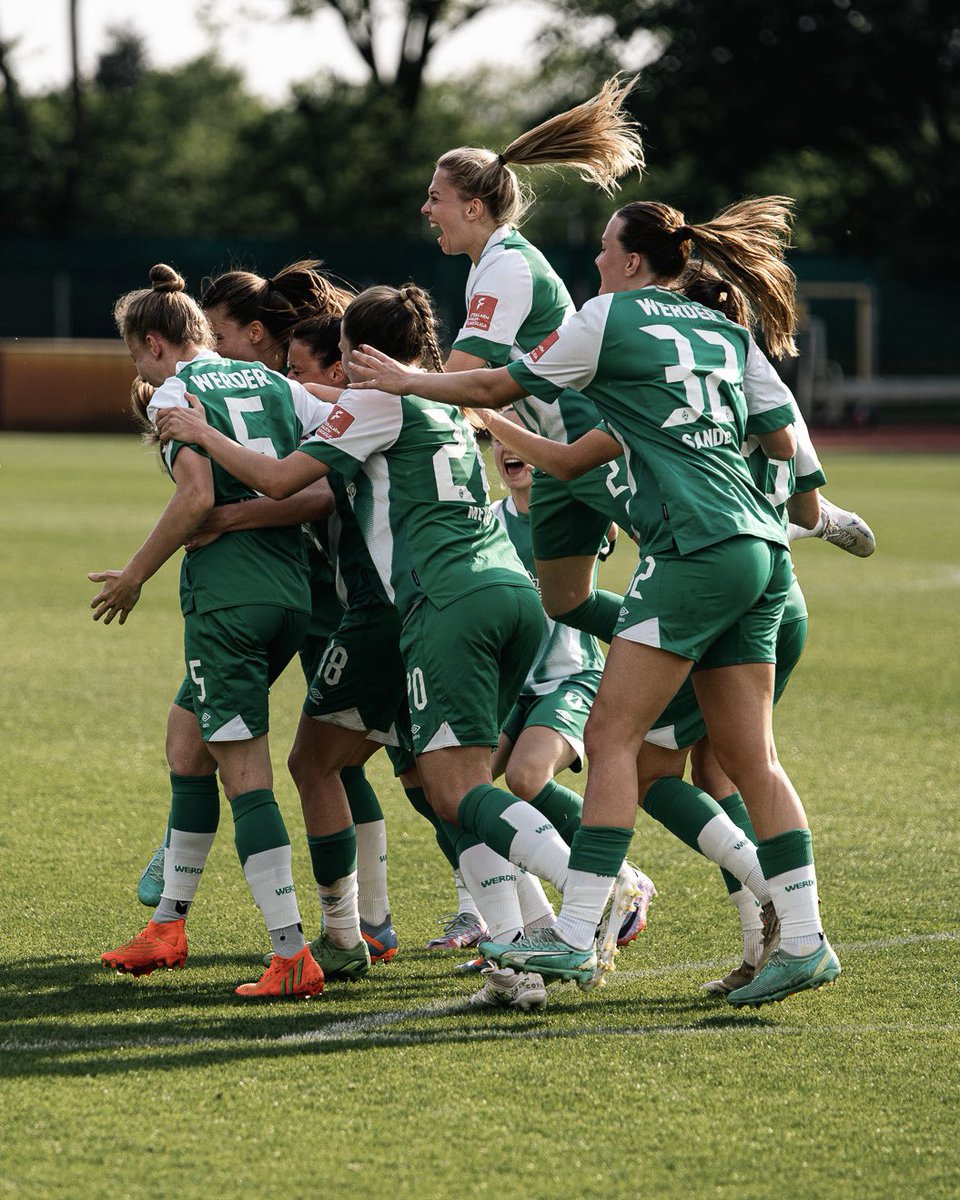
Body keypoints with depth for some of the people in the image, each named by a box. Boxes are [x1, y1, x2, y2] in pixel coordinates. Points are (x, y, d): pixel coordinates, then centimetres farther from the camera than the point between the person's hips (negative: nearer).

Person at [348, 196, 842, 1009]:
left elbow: (499, 388, 10)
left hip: (694, 549, -7)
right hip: (760, 551, 8)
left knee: (613, 734, -8)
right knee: (748, 756, 8)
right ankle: (803, 939, 3)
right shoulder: (727, 335, 19)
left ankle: (575, 936, -13)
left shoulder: (612, 318, 2)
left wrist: (406, 380, 24)